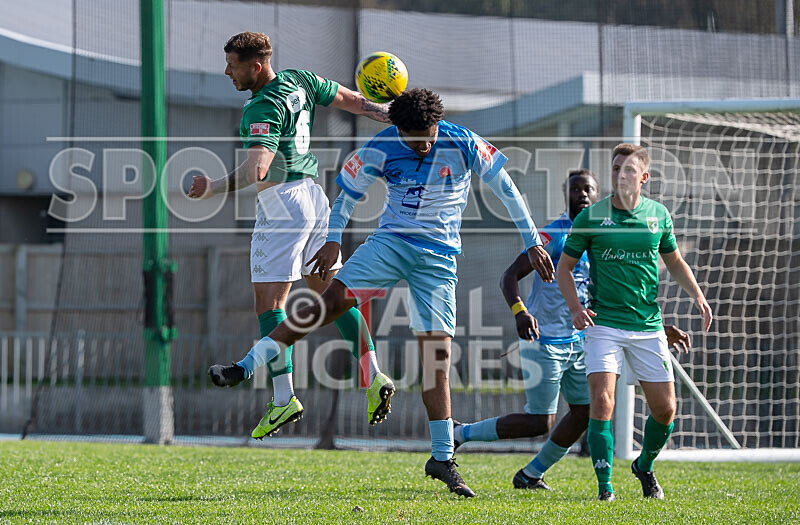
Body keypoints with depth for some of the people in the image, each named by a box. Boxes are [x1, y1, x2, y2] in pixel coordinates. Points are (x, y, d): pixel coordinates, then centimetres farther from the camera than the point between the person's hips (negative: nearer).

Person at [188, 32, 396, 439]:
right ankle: (374, 378, 12)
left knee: (269, 300, -7)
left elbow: (258, 169, -30)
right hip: (313, 195, 10)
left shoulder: (263, 109, -18)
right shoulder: (299, 81, 8)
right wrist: (391, 115, 28)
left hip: (282, 203, -10)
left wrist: (215, 187, -38)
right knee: (331, 291, 15)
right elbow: (350, 100, 20)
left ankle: (284, 398, -11)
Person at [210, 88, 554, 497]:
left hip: (439, 256, -1)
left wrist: (533, 243, 1)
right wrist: (333, 240, -3)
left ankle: (442, 458, -2)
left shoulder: (463, 144, -10)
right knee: (334, 298, -21)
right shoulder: (382, 148, -7)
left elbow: (505, 189, -1)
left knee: (438, 352, -6)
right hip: (391, 241, 1)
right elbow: (349, 192, 5)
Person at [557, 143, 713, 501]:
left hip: (648, 326, 3)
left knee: (664, 408, 4)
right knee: (602, 402, -17)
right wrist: (575, 307, -13)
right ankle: (604, 485, -9)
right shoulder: (591, 217, -4)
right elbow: (564, 267, 3)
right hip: (604, 323, -3)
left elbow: (674, 261, 20)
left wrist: (697, 296, 5)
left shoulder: (658, 214, 5)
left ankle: (645, 466, 32)